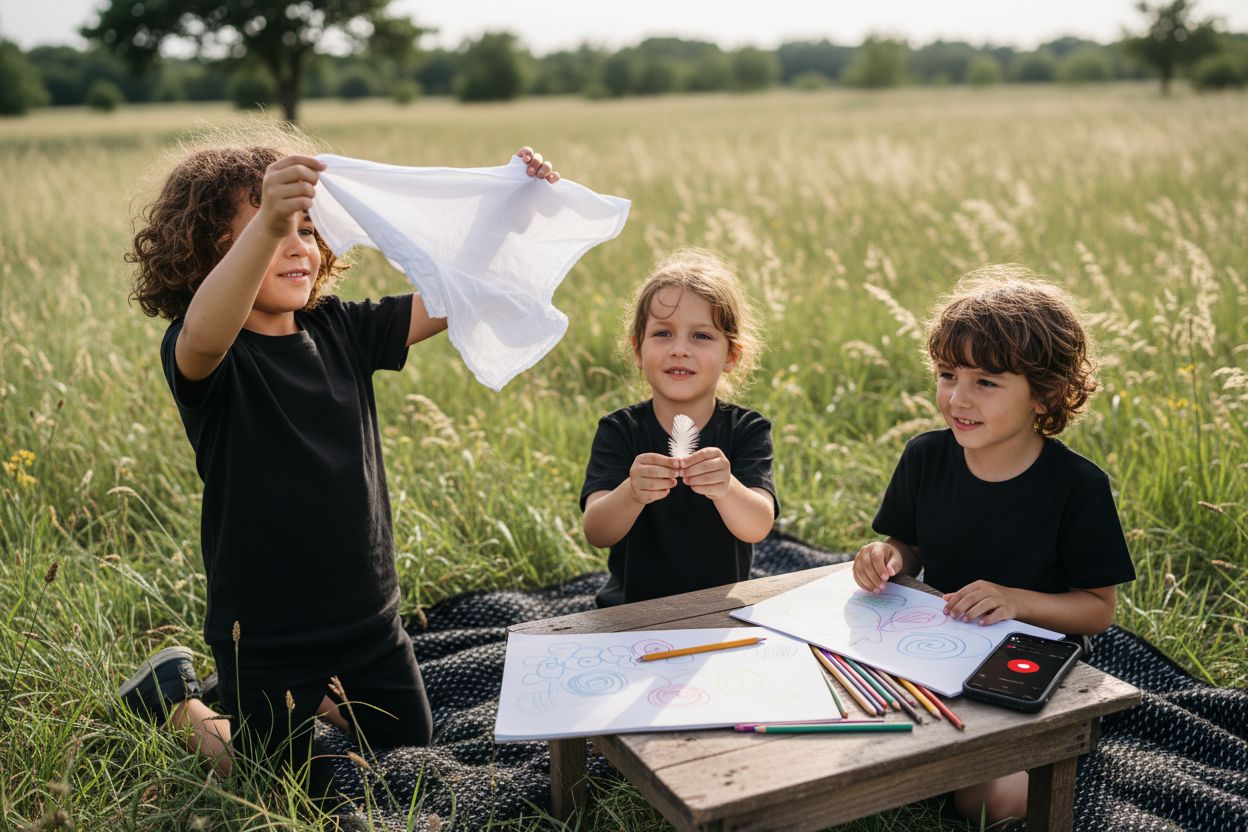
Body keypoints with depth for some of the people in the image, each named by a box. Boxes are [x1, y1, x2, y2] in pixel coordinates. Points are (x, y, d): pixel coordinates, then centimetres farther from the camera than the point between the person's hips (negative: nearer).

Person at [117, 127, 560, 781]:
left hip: (368, 616, 5)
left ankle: (319, 695, 43)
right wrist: (267, 223, -56)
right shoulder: (199, 354, -16)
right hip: (266, 633, -5)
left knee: (411, 755, 21)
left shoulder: (341, 332, -1)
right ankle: (176, 699, 37)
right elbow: (205, 334, -41)